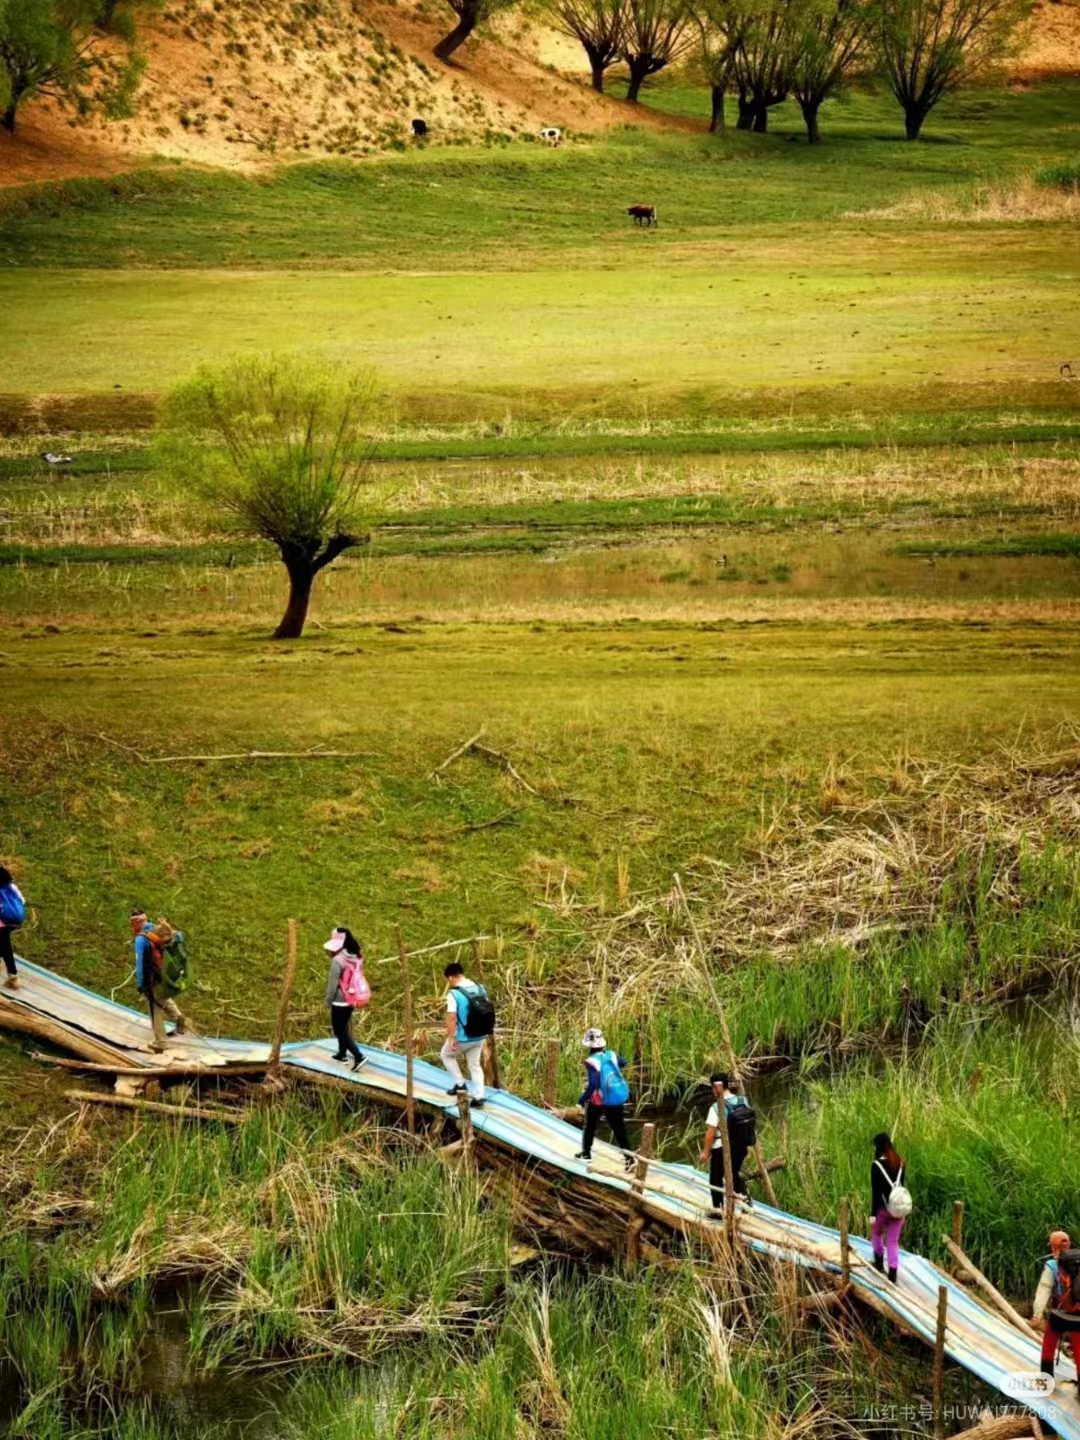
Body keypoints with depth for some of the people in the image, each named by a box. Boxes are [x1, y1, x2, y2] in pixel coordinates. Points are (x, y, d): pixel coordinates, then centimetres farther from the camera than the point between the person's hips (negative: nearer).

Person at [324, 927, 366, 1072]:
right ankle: (342, 1053, 36)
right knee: (344, 1026, 24)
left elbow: (333, 982, -17)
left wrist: (328, 1000, -5)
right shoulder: (355, 957, 2)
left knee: (340, 1031, -1)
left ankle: (358, 1056, -12)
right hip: (351, 999, 8)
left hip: (340, 1001, -8)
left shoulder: (337, 960, -21)